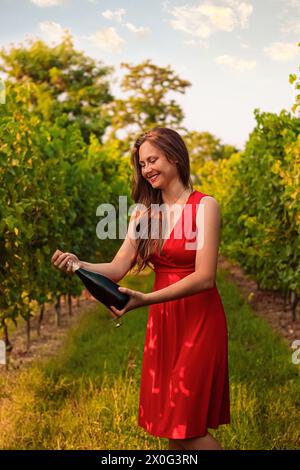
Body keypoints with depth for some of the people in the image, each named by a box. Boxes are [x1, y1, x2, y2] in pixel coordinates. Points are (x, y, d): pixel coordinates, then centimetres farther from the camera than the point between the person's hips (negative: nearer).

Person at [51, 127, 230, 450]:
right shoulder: (144, 213, 8)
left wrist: (144, 300, -27)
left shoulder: (204, 206, -8)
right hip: (160, 321, 6)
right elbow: (118, 268, -1)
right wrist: (79, 265, -22)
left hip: (198, 319, -5)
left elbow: (205, 277, -17)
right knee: (168, 424, 10)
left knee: (186, 426, -4)